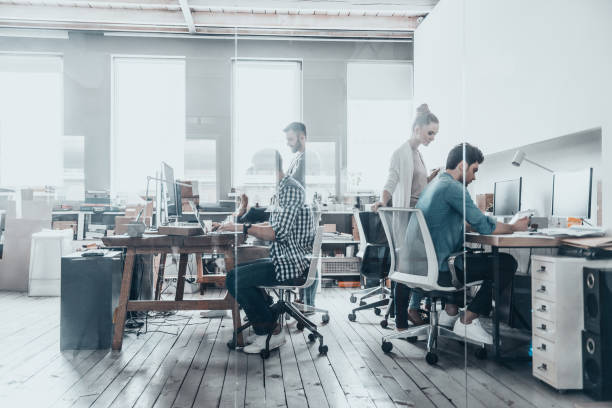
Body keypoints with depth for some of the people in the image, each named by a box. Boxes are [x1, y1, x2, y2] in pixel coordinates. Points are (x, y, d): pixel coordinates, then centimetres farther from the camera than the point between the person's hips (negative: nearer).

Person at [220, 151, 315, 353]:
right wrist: (239, 225, 15)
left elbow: (279, 233, -24)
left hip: (293, 266, -11)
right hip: (285, 261, 11)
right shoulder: (283, 189, 17)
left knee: (234, 279, -16)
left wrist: (244, 228, -17)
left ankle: (272, 332, -3)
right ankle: (272, 328, 14)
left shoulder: (290, 189, -16)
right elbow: (274, 225, 23)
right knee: (239, 270, 18)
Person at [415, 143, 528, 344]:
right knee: (507, 263, -2)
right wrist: (515, 227, 3)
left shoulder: (433, 185, 16)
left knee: (480, 256, 32)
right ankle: (468, 321, 1)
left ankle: (450, 311, 26)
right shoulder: (452, 187, -15)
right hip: (440, 269, -10)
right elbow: (484, 226, -15)